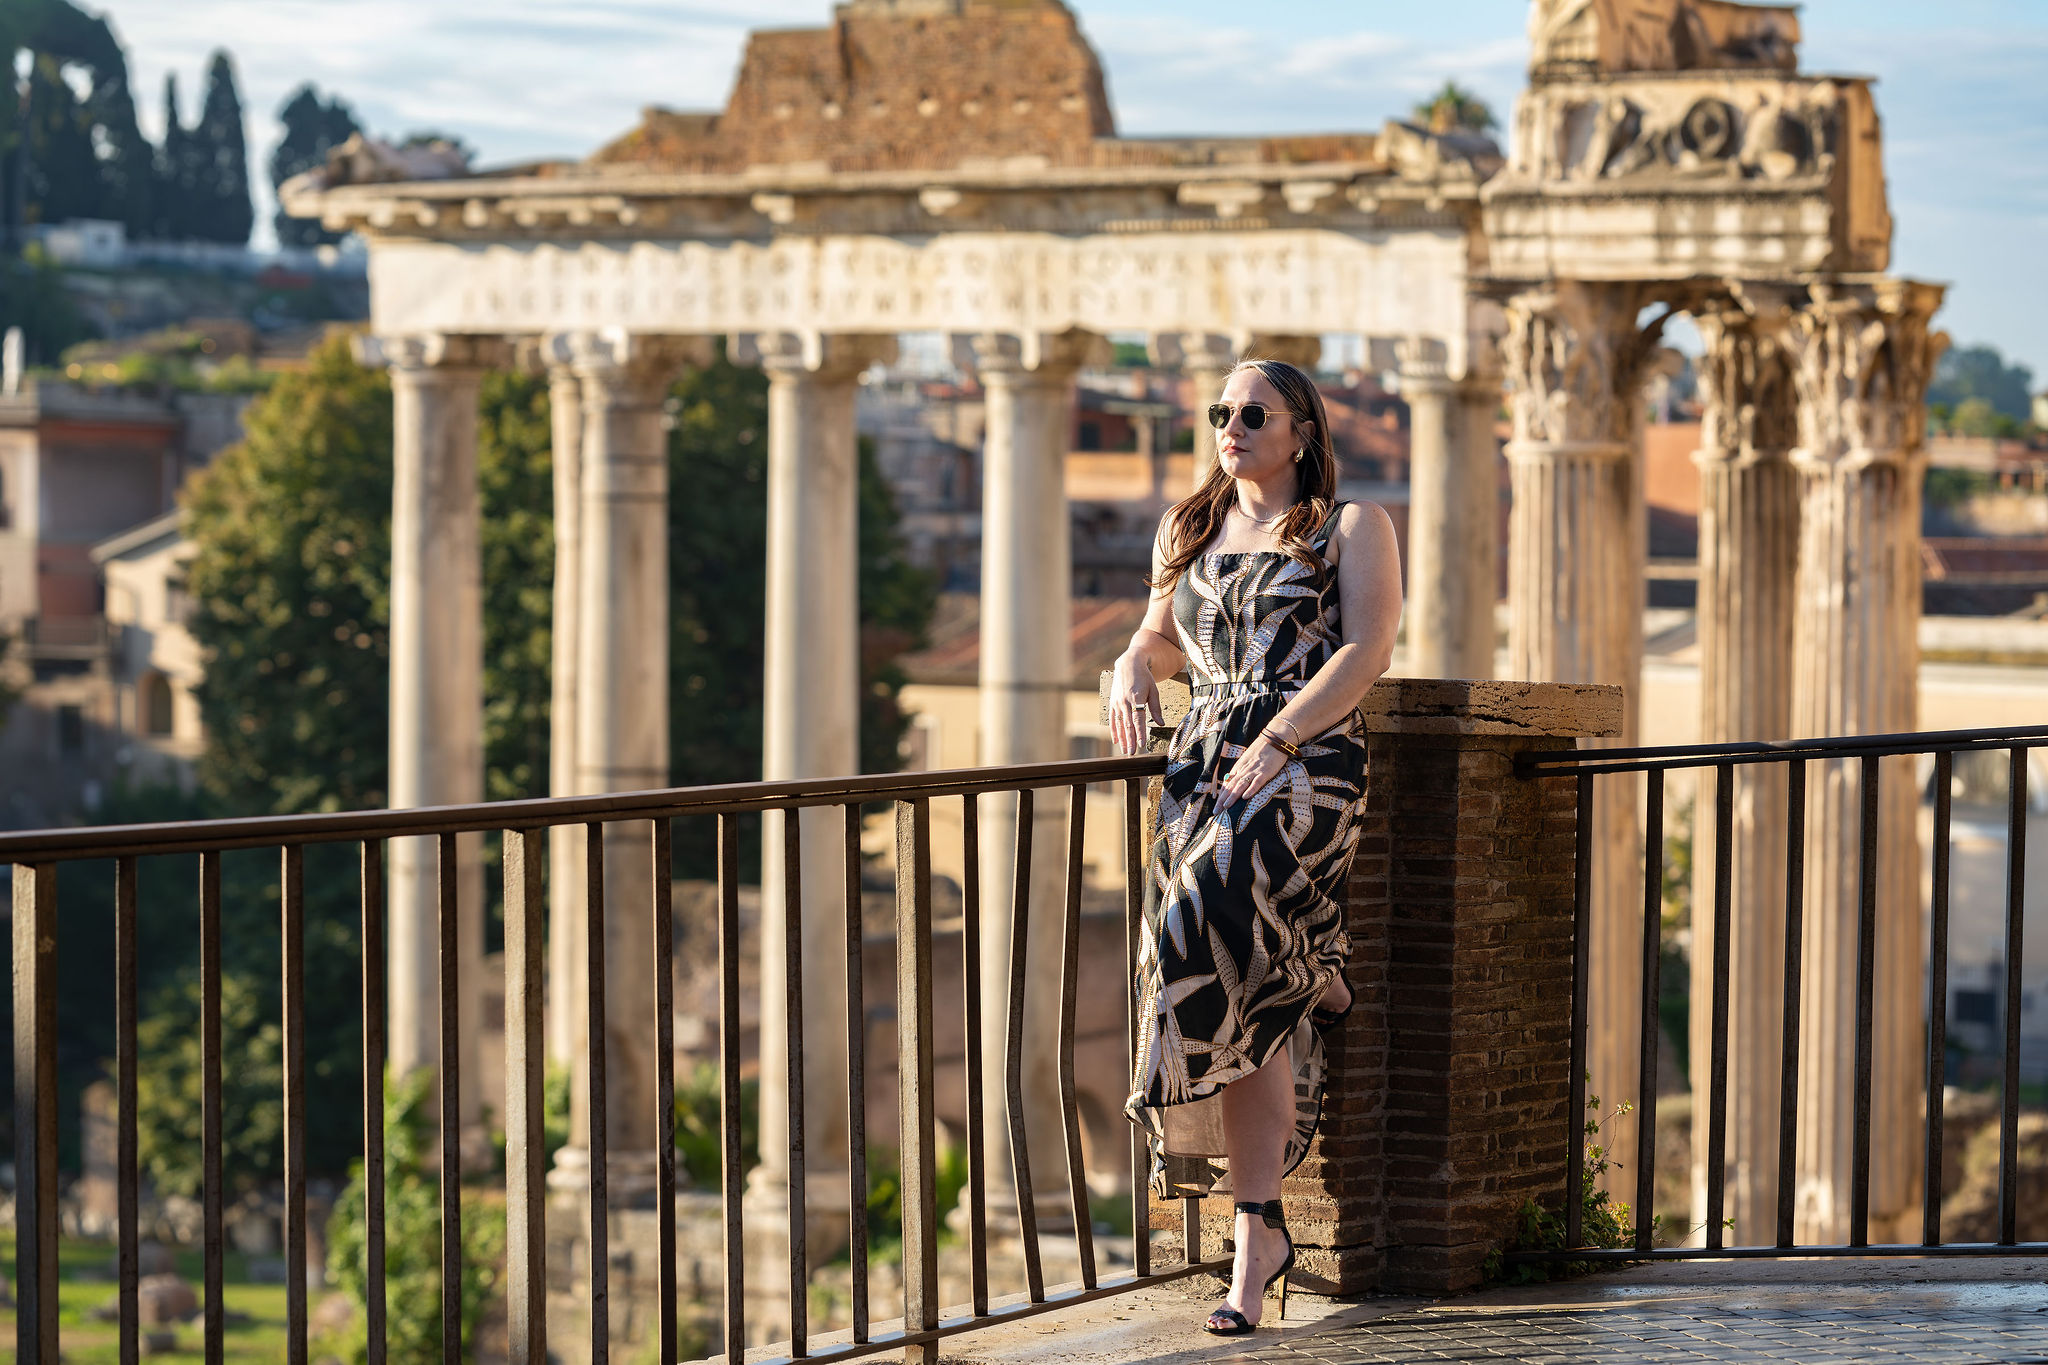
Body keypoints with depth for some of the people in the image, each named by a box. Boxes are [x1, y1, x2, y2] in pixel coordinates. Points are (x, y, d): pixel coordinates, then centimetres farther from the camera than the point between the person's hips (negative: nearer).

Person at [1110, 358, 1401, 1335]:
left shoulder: (1351, 528, 7)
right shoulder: (1189, 533, 23)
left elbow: (1366, 650, -5)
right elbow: (1162, 636, 34)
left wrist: (1276, 741, -16)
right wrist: (1133, 671, 9)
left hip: (1309, 762, -4)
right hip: (1201, 762, 4)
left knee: (1212, 925, -29)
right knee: (1252, 995, -9)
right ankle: (1259, 1237, -9)